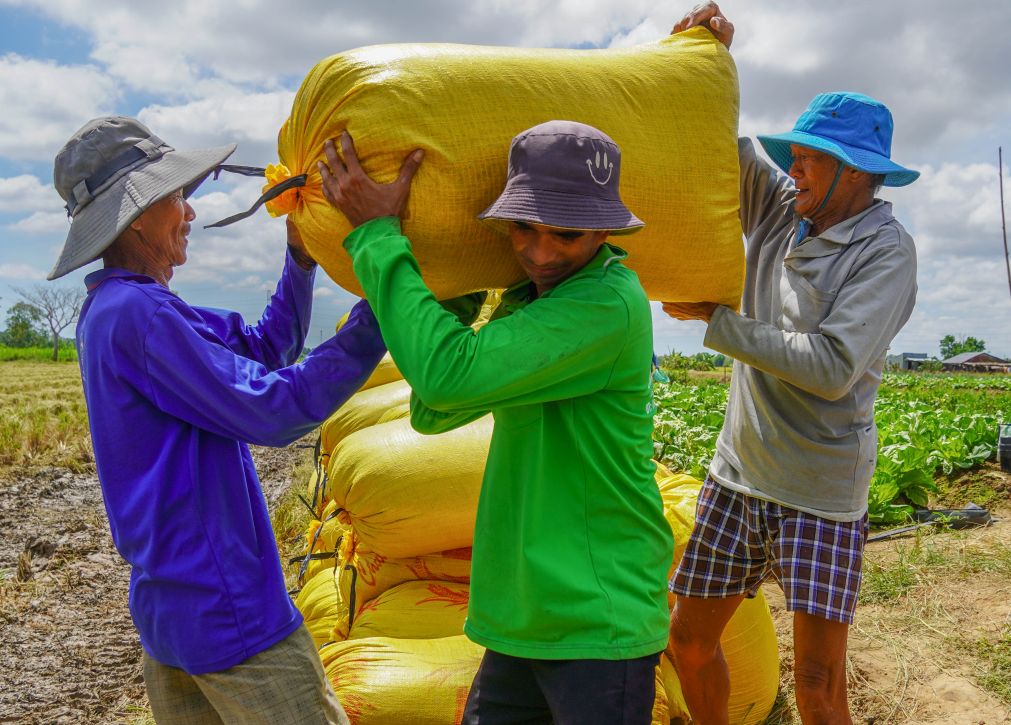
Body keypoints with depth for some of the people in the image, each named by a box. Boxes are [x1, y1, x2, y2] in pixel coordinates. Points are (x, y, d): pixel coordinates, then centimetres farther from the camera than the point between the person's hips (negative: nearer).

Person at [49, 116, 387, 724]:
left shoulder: (109, 309, 11)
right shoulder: (135, 312, -20)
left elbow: (264, 348, 14)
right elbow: (272, 411, -22)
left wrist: (302, 258, 4)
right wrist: (378, 316, -21)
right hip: (226, 609, -10)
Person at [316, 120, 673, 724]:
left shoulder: (609, 305, -21)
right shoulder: (531, 299, 8)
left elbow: (448, 375, -29)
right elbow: (435, 412, 7)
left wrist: (378, 234, -19)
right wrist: (456, 307, -9)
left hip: (599, 625, -8)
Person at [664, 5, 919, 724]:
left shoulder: (886, 249, -12)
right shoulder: (779, 208, 5)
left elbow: (833, 367, -23)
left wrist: (715, 319, -16)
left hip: (820, 493, -6)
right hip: (738, 475, 6)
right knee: (689, 640, 12)